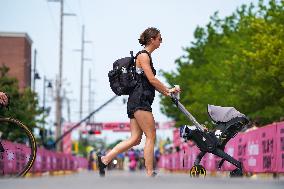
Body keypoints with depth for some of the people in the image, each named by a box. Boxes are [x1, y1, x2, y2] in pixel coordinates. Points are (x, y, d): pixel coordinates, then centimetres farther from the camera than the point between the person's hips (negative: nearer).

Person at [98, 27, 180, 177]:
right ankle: (150, 173, -3)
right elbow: (152, 79, -14)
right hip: (140, 100, -10)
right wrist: (168, 90, -3)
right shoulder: (143, 55, -9)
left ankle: (105, 159, 1)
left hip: (136, 102, 10)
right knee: (151, 136, -6)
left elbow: (150, 82, 22)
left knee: (135, 139, 5)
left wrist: (166, 92, 12)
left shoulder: (146, 56, 21)